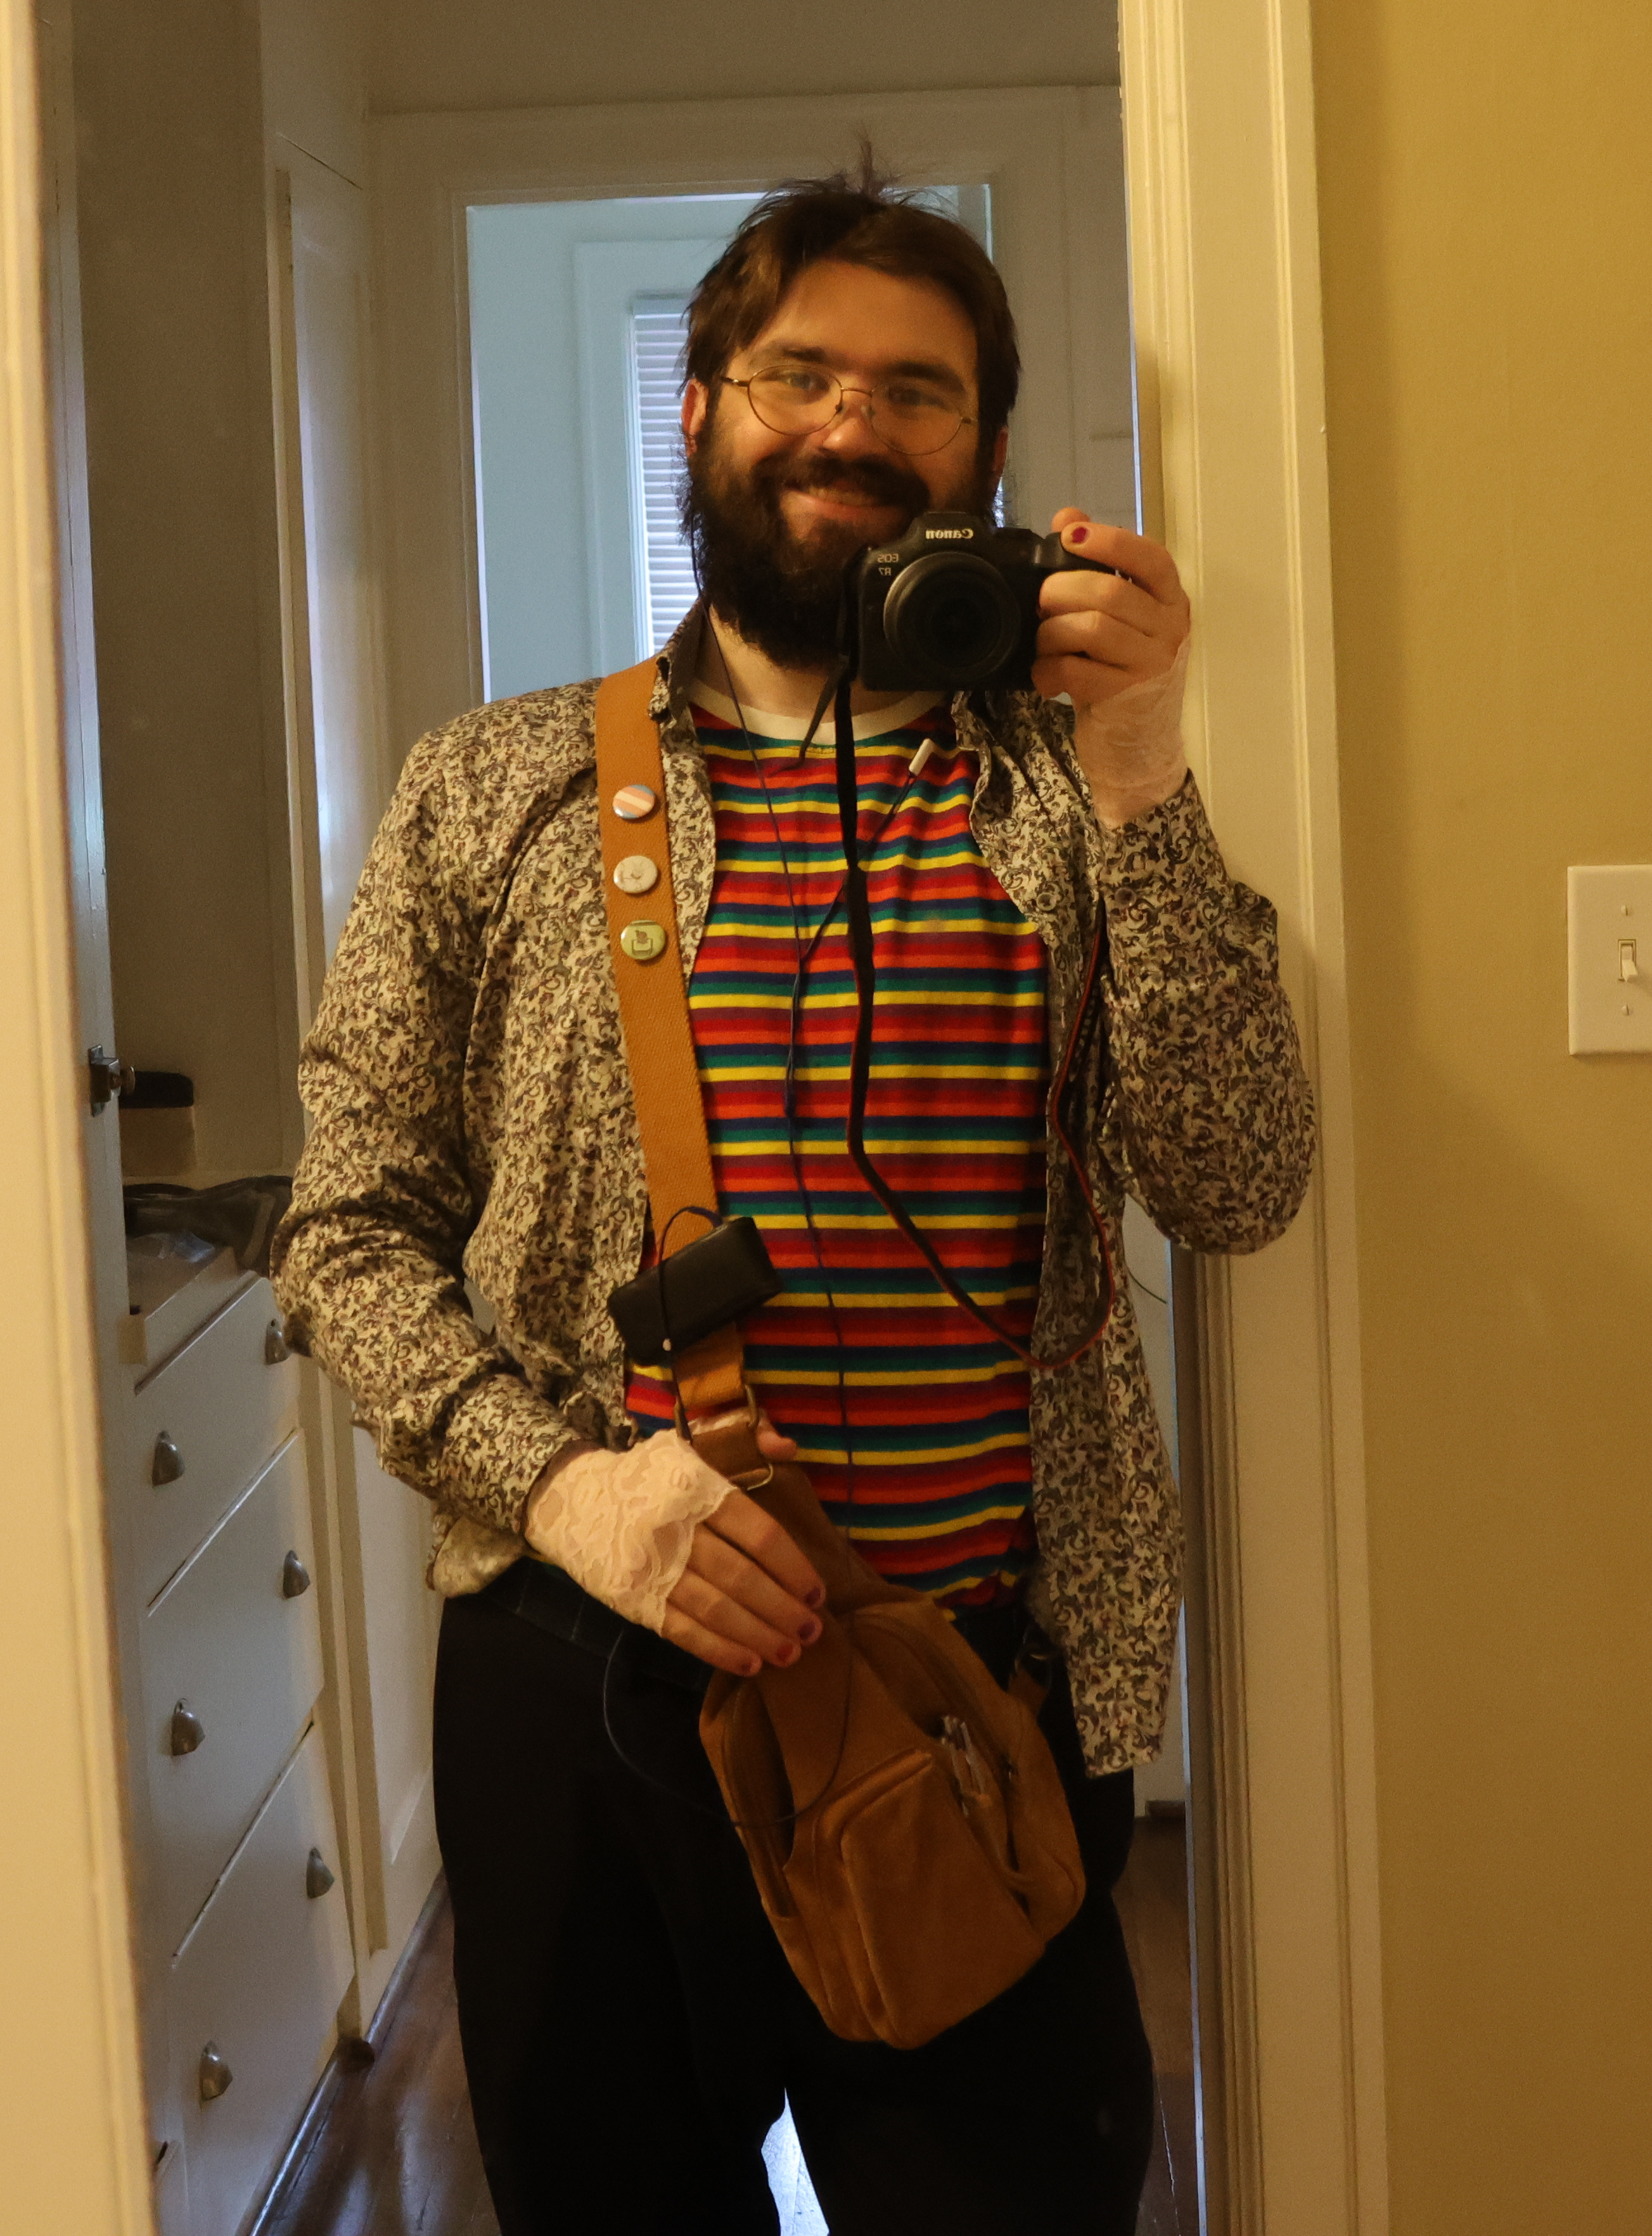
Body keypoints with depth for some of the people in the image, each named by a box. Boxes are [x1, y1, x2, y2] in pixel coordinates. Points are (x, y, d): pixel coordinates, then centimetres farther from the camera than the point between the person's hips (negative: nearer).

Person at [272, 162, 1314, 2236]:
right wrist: (555, 1479, -14)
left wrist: (1133, 774, -17)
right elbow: (350, 1227, 3)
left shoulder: (1075, 794, 3)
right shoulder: (492, 791, 4)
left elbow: (1235, 1189, -9)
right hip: (578, 1675, 1)